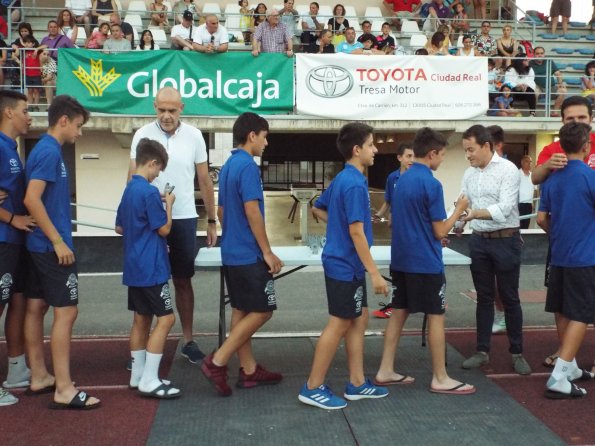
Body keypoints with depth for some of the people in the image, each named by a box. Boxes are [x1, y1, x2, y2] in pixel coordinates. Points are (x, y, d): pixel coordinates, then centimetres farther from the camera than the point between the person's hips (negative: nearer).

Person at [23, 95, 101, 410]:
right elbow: (32, 199, -23)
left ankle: (39, 377, 23)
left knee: (36, 307, 12)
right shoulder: (49, 151, -15)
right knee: (65, 311, -7)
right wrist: (58, 241, -21)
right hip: (52, 245, -10)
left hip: (41, 245, 10)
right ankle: (63, 390, -4)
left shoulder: (46, 149, 14)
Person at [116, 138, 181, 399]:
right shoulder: (149, 192, -16)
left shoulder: (129, 190, 11)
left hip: (134, 267, 9)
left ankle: (138, 375, 20)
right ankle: (149, 381, -6)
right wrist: (169, 204, 0)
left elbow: (119, 228, 20)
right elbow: (164, 229, -12)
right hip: (151, 268, -9)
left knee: (141, 318, 14)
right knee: (166, 318, -6)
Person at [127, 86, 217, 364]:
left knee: (182, 280, 11)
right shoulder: (143, 135, -2)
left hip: (184, 219, 1)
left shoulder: (194, 136, 0)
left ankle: (188, 340, 22)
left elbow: (204, 181, 5)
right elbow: (133, 178, 0)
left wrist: (212, 221, 6)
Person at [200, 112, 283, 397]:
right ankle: (217, 362, -3)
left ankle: (249, 370, 20)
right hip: (249, 254, -9)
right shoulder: (248, 166, -15)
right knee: (262, 310, -2)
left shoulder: (228, 166, 13)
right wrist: (267, 252, -15)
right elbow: (252, 211, -20)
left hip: (231, 252, 10)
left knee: (241, 310, 12)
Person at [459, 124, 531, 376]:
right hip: (479, 241, 5)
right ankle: (482, 351, 20)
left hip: (505, 240, -5)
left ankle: (517, 353, 16)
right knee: (484, 298, 12)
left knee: (509, 298, 4)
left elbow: (504, 209, -20)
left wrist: (475, 213, -29)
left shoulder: (508, 170, -10)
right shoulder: (469, 174, 8)